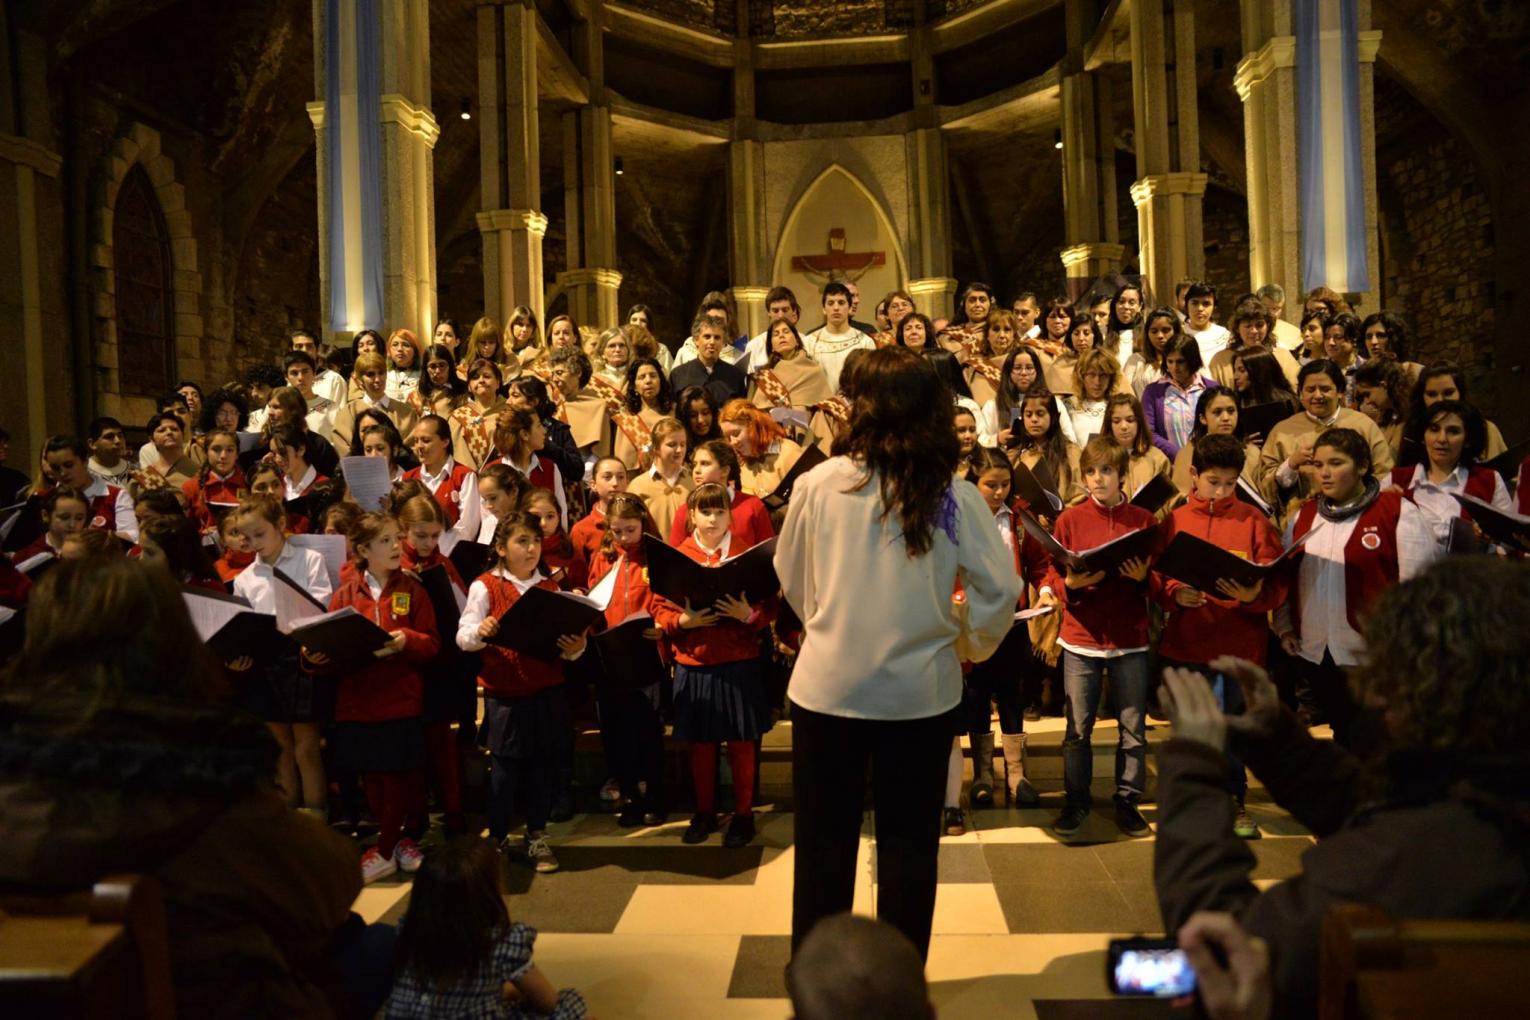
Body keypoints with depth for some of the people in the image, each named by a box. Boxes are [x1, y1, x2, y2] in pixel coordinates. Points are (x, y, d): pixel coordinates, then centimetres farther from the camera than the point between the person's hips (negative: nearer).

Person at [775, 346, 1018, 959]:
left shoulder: (819, 484, -9)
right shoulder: (953, 495, -9)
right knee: (909, 843, 16)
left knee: (824, 841, 15)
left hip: (827, 684, 0)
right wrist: (970, 645, 10)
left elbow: (792, 579, 4)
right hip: (921, 690, 0)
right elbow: (1001, 587, -8)